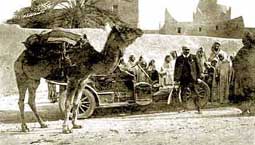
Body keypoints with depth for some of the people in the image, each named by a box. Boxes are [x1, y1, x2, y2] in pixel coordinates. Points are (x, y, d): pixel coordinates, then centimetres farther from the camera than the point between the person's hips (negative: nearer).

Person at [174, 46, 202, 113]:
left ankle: (198, 108, 0)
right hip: (183, 78, 2)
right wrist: (176, 79, 6)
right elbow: (176, 69, 12)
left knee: (195, 93, -8)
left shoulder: (193, 57, 5)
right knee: (183, 94, 5)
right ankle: (184, 108, 16)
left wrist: (198, 77, 1)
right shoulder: (179, 58, 9)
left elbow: (198, 67, 8)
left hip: (191, 78, -2)